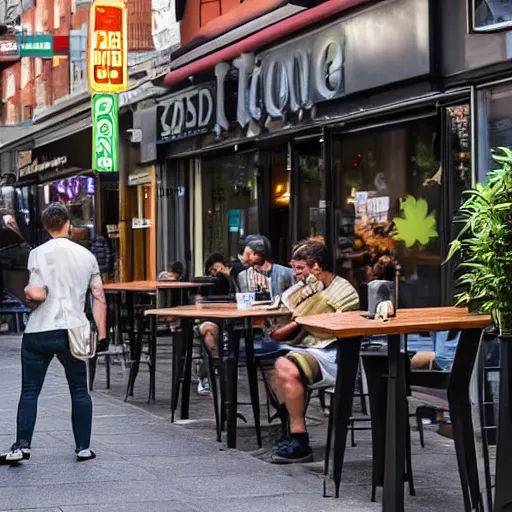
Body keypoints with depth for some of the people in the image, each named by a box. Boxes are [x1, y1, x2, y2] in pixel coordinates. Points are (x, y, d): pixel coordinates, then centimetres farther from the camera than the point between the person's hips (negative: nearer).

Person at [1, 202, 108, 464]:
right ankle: (83, 447, 13)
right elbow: (99, 298, 7)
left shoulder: (39, 253, -5)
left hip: (39, 332, -2)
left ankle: (22, 445, -3)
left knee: (30, 390, 5)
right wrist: (102, 335, 11)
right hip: (72, 332, 3)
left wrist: (27, 291, 8)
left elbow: (36, 294, -15)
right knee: (79, 391, 13)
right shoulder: (86, 255, 8)